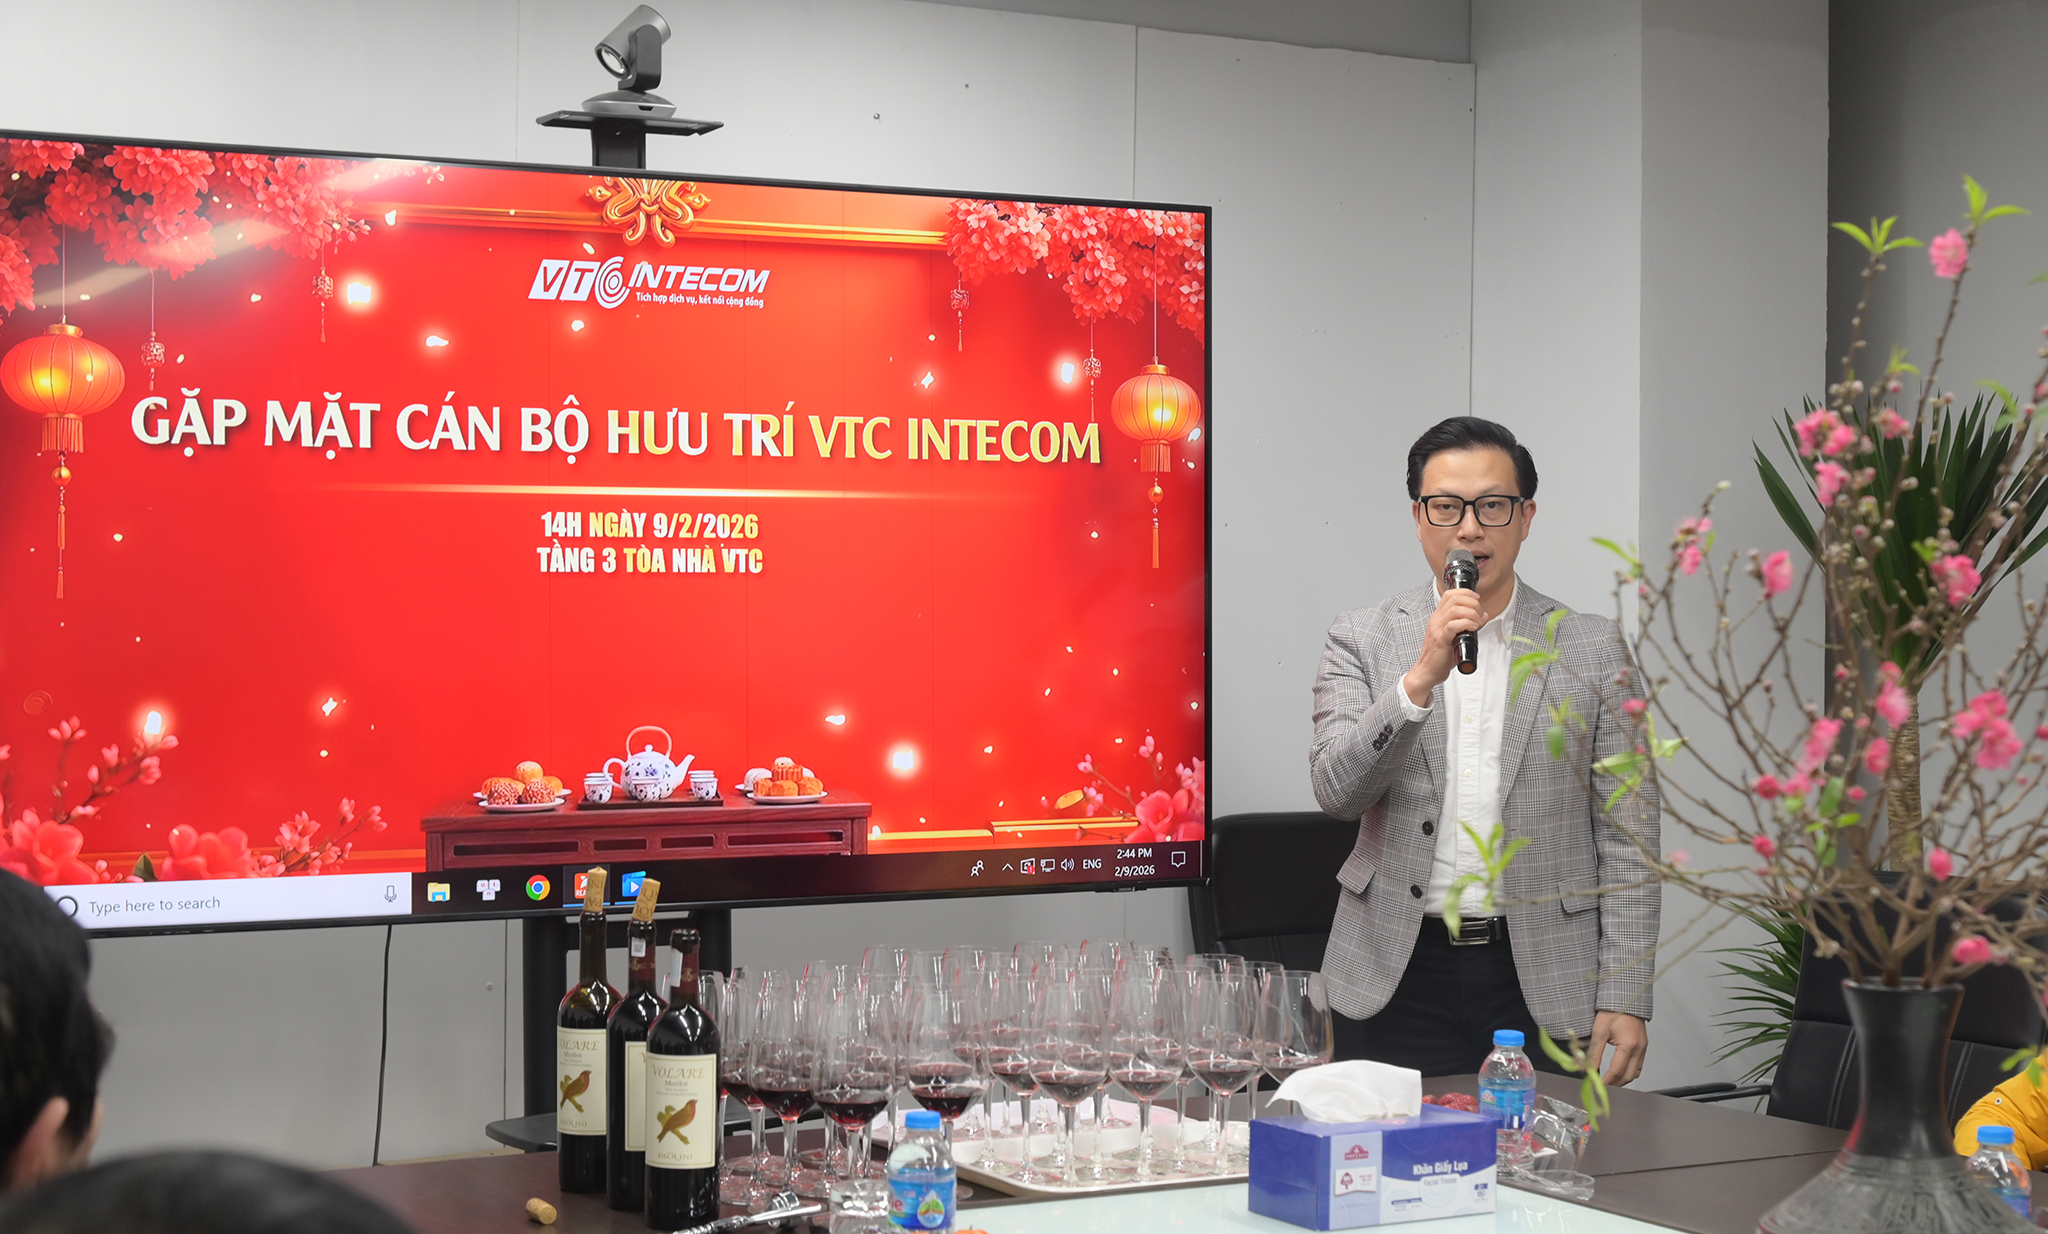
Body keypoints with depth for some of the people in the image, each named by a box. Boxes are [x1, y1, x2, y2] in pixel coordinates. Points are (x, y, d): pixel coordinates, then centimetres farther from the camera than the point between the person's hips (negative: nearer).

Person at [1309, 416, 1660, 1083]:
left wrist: (1624, 1000, -3)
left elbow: (1625, 837, 3)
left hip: (1544, 986, 0)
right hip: (1396, 979, 0)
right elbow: (1336, 791, -7)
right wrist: (1421, 678, -20)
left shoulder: (1594, 649, 4)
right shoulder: (1362, 639, 5)